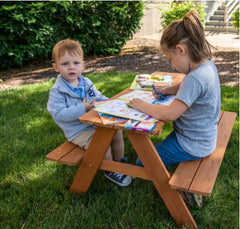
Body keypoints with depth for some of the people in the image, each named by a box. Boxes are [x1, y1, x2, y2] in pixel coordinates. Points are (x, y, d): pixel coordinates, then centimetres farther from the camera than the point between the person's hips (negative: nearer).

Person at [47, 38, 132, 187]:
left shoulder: (86, 83, 3)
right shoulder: (57, 91, -18)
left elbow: (98, 97, 15)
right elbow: (58, 114, -26)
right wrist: (82, 108, -31)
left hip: (95, 122, 7)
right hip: (78, 131, -7)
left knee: (117, 131, 4)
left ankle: (120, 162, 25)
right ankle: (110, 171, 3)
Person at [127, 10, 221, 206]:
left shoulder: (196, 78, -33)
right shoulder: (208, 65, -2)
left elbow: (170, 114, -33)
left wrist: (141, 106, -20)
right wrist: (167, 90, 2)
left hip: (193, 145, -10)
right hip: (203, 137, 10)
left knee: (143, 162, 3)